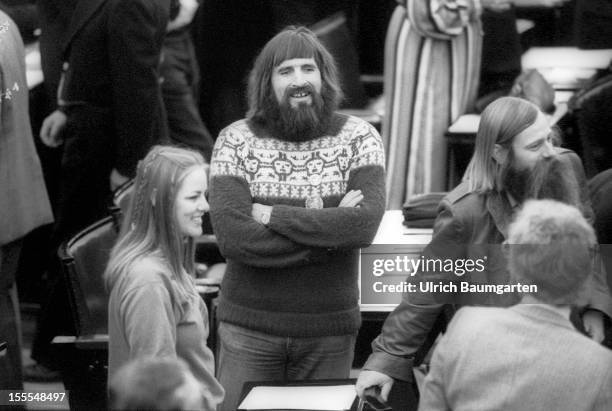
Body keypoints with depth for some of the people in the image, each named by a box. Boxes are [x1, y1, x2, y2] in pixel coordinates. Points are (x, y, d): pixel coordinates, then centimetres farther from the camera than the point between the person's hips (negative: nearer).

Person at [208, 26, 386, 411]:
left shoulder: (359, 138, -3)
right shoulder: (235, 142, -5)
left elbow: (365, 224, -19)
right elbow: (233, 237, -17)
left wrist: (274, 215, -18)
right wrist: (325, 228, -17)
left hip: (330, 330, 0)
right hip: (249, 325, 0)